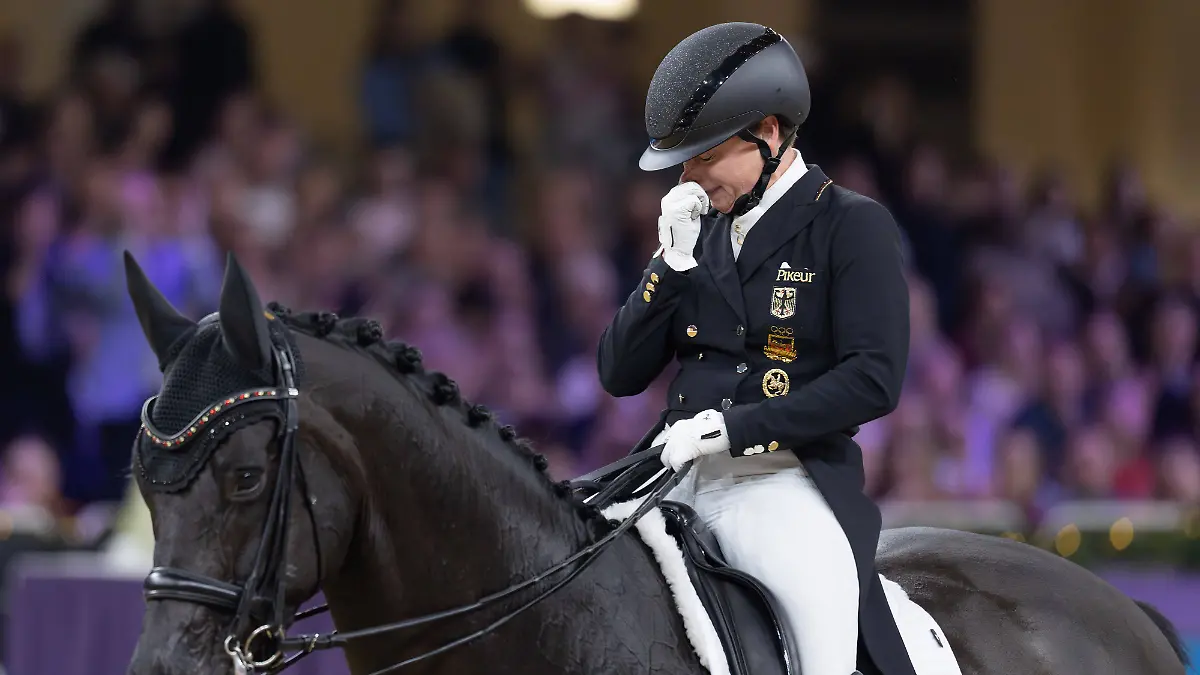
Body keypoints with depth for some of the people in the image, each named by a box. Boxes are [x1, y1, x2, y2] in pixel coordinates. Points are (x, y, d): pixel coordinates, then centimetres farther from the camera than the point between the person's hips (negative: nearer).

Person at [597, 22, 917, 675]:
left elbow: (873, 379, -11)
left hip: (783, 481, -6)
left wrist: (735, 425, -17)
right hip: (679, 473, 6)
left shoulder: (852, 226, -1)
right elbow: (620, 374, 12)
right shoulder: (703, 233, 15)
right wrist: (673, 264, -1)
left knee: (821, 599, -30)